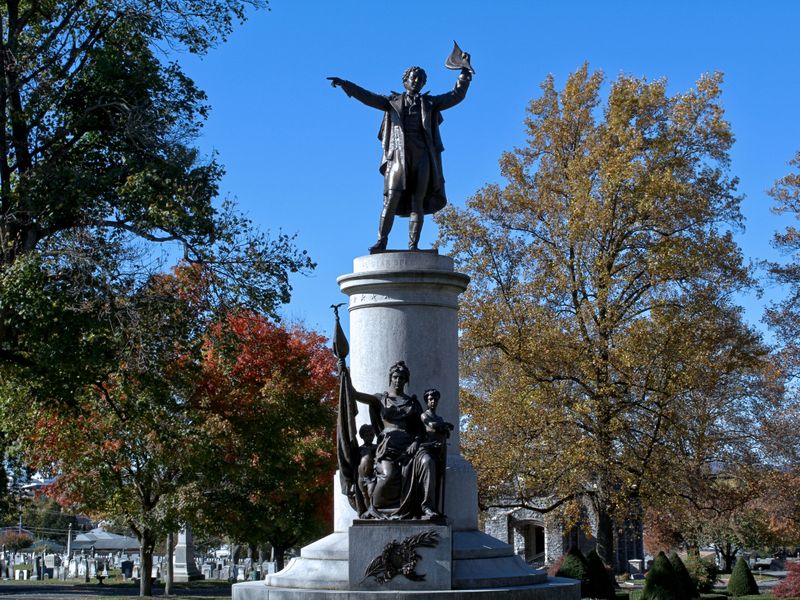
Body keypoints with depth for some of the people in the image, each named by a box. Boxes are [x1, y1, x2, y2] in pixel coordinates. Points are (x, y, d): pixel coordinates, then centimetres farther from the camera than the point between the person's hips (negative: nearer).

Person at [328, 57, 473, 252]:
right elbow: (367, 97, 8)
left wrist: (465, 71, 10)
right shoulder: (393, 102, 17)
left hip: (422, 156, 2)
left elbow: (456, 95, 18)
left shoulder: (429, 103, 20)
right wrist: (345, 84, -4)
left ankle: (413, 245, -7)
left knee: (418, 201, -5)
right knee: (391, 200, -13)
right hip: (398, 156, -1)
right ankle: (381, 242, -12)